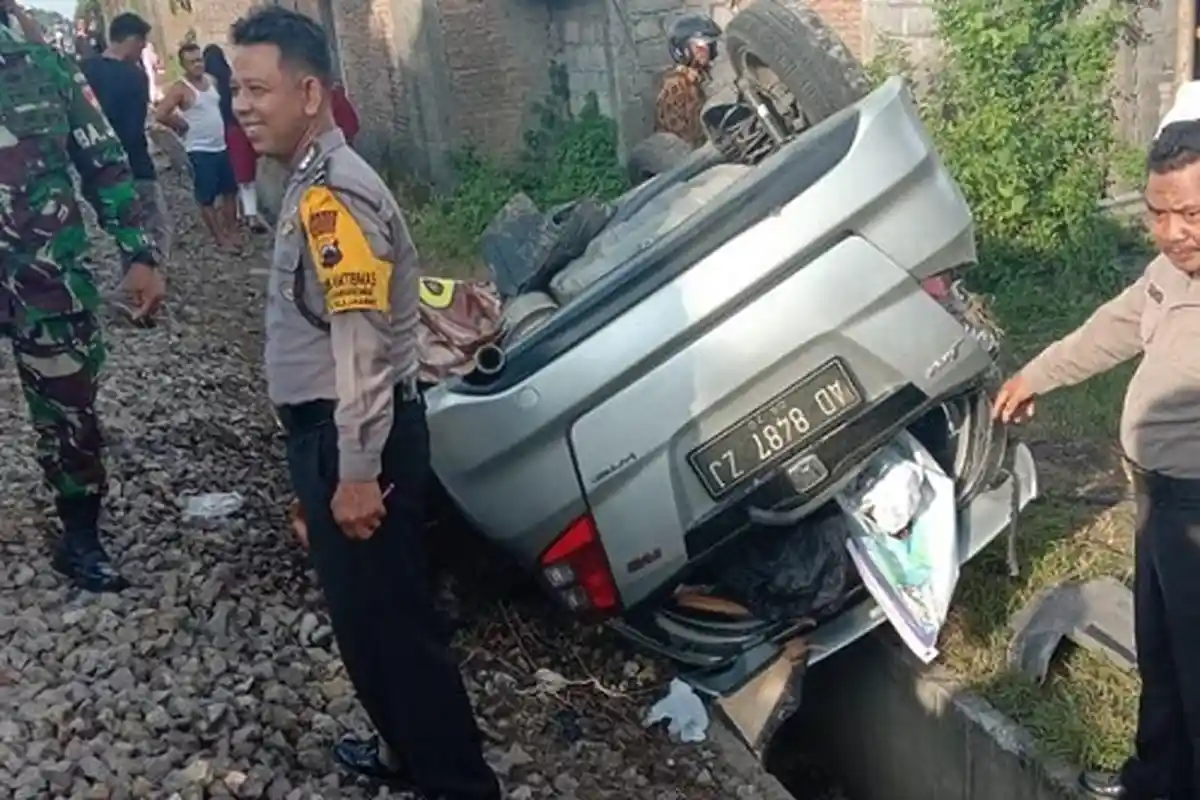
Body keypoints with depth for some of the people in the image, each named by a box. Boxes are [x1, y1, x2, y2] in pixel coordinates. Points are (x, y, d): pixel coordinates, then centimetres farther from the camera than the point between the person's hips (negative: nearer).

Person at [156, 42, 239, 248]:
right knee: (207, 197, 0)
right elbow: (160, 115, -22)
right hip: (199, 151, -7)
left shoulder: (212, 80, 6)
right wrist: (183, 126, -12)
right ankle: (220, 238, 8)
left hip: (221, 146, 7)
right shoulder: (180, 89, -14)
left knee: (230, 190, 15)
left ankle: (231, 232, 28)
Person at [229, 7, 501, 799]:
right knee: (368, 608, 21)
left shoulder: (333, 196, -20)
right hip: (332, 429, 10)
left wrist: (356, 472, -23)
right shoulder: (315, 181, 12)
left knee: (389, 615, 0)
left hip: (352, 435, -10)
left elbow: (364, 347, -25)